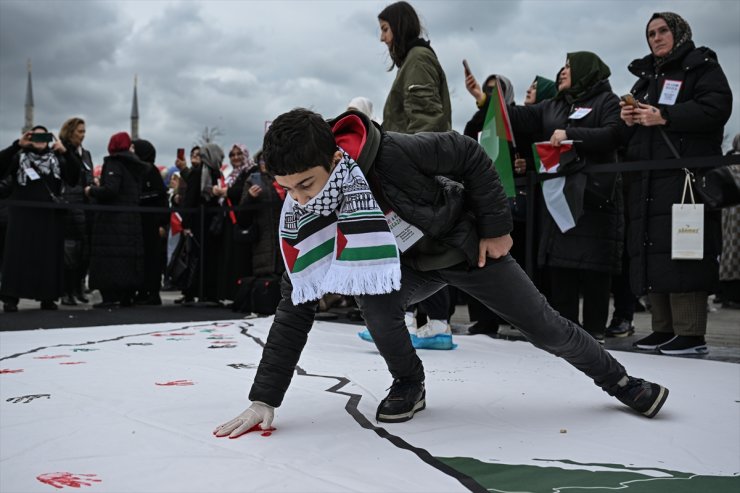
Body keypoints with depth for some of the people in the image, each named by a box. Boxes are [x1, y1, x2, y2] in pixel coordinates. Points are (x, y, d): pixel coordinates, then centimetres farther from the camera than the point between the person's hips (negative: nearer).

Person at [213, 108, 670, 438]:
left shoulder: (389, 154, -37)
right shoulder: (300, 220, -23)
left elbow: (470, 155, -21)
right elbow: (296, 308, -19)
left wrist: (496, 227, -16)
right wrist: (264, 399, -22)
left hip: (469, 248, -2)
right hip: (410, 265, 3)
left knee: (547, 330, 3)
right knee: (375, 299, -28)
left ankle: (617, 379, 32)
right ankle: (409, 384, 1)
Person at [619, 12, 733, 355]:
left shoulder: (701, 66, 7)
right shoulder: (645, 76, 26)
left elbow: (717, 107, -11)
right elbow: (629, 137, 27)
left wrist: (664, 116, -16)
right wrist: (628, 121, 4)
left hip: (686, 175, -7)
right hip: (646, 178, 7)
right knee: (651, 249, 3)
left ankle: (691, 333, -12)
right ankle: (664, 329, 8)